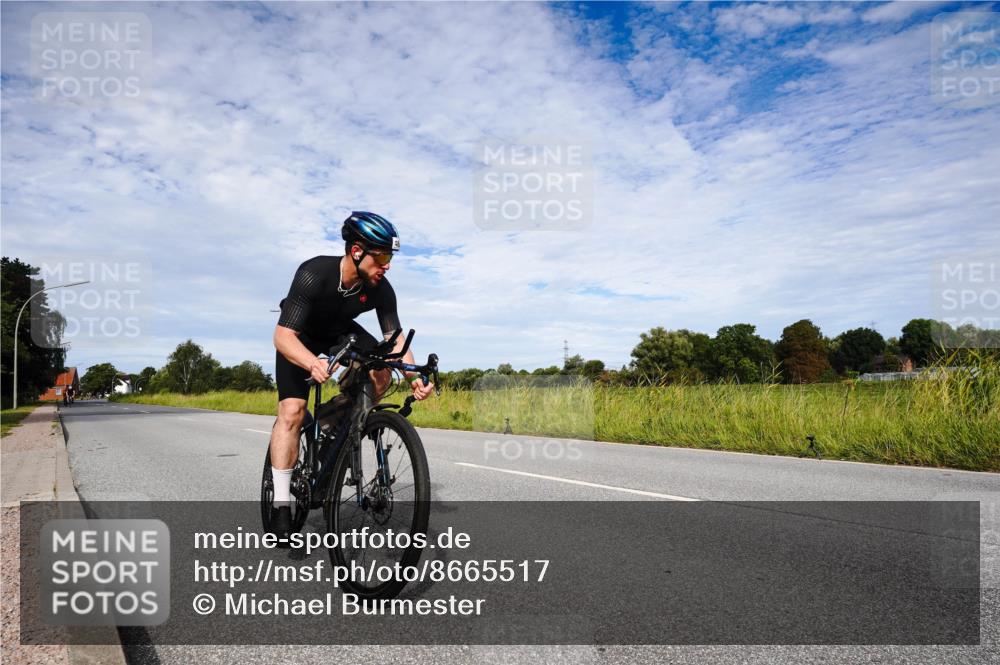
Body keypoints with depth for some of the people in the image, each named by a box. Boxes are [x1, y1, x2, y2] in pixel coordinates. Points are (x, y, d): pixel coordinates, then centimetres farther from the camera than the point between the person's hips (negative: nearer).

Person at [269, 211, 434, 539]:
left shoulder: (380, 288, -24)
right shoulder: (314, 275, -37)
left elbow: (395, 338, -19)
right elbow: (283, 336, -39)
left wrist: (414, 376, -36)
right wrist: (313, 364, -59)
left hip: (341, 331, 4)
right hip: (299, 337, -4)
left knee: (381, 370, -23)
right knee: (291, 411, -18)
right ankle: (281, 506, -11)